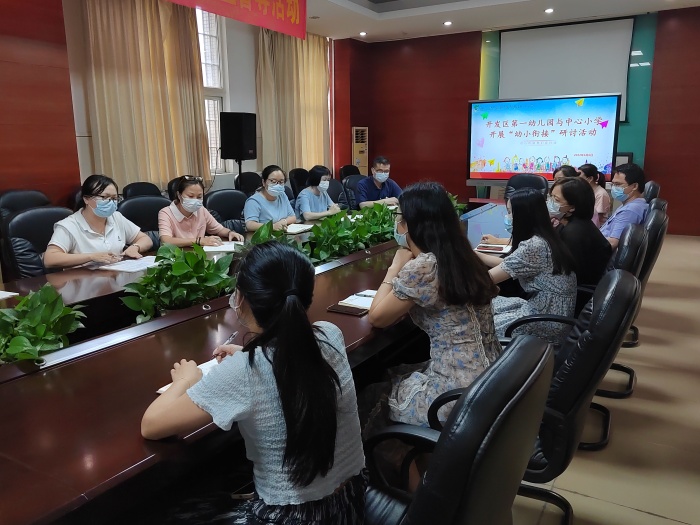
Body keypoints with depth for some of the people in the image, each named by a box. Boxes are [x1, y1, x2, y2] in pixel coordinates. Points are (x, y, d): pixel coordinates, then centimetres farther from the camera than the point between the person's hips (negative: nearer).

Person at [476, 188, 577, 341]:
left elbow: (488, 278, -17)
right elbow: (506, 264, 14)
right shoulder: (544, 238, 5)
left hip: (547, 321, -9)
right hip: (550, 311, 9)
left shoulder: (533, 246, -24)